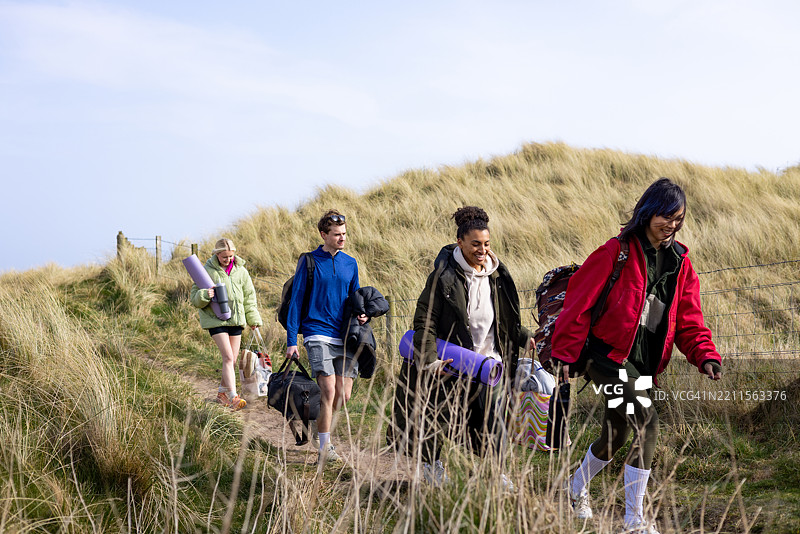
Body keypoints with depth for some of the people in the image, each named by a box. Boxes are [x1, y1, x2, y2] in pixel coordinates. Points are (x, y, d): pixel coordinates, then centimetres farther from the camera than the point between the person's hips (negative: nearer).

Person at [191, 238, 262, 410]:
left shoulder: (240, 271, 7)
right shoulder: (207, 271, -5)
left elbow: (249, 297, 18)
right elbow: (195, 298, -4)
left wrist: (253, 319, 17)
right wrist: (204, 296, -25)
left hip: (236, 319, 5)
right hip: (216, 319, -5)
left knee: (232, 359, 8)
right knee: (228, 357, -16)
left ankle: (222, 393, 27)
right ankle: (233, 397, -19)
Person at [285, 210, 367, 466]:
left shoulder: (350, 263, 13)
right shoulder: (309, 261, 0)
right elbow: (296, 301, 0)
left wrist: (361, 315, 1)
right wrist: (291, 341, -5)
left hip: (345, 337, 5)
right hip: (318, 335, -5)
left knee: (344, 396, 2)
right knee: (328, 391, -14)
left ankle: (321, 422, 31)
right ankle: (324, 449, -7)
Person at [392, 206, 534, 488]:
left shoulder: (497, 274, 2)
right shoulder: (444, 276, -16)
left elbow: (507, 317, 18)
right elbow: (424, 320, -16)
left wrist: (524, 338, 7)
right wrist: (430, 360, -22)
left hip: (490, 358, 4)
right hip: (453, 362, -3)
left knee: (493, 416, -4)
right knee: (442, 415, 9)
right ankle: (431, 461, 33)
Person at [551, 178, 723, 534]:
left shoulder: (679, 263, 9)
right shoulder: (617, 252, -10)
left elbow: (688, 319, 10)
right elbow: (580, 301, -10)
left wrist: (705, 356, -7)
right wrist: (564, 354, -11)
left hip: (643, 363, 7)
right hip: (609, 357, -7)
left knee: (615, 437, 15)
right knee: (647, 423, -23)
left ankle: (577, 488, 42)